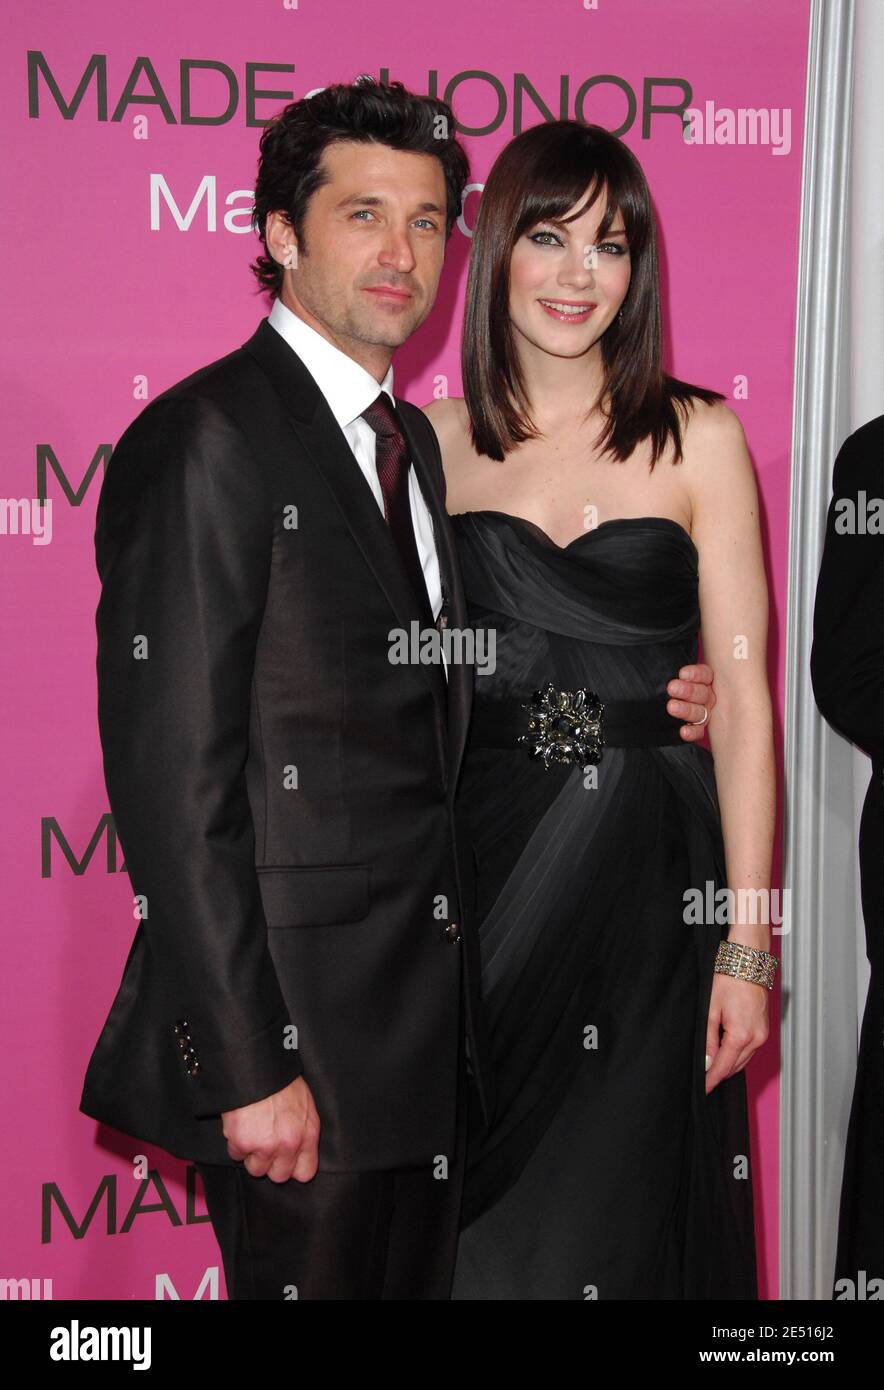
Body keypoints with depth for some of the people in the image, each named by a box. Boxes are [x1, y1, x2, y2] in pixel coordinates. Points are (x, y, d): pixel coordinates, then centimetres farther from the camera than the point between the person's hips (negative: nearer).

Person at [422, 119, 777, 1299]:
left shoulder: (697, 438, -1)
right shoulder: (437, 439, 5)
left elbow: (743, 694, -4)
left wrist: (748, 944, -9)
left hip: (649, 872, -1)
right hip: (478, 864, 2)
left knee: (622, 1211, 8)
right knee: (478, 1214, 10)